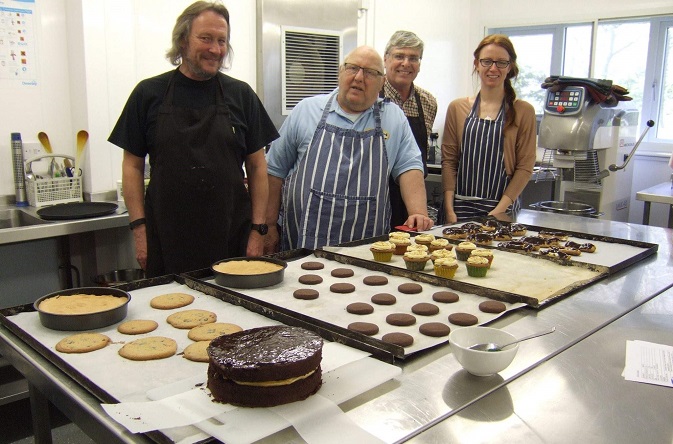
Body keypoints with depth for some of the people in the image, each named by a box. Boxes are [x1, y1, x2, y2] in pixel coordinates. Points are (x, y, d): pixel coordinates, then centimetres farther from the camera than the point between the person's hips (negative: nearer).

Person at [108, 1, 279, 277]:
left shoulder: (241, 94, 6)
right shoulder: (149, 93, 4)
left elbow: (257, 166, 7)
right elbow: (133, 166, 5)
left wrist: (258, 229, 0)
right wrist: (139, 228, -3)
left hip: (231, 237, 1)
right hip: (167, 240, 0)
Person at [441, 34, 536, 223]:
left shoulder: (523, 111, 2)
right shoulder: (457, 108, 7)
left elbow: (525, 167, -2)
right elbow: (448, 160, 3)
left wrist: (498, 211, -10)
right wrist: (449, 210, -6)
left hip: (502, 210, -1)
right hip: (461, 208, 1)